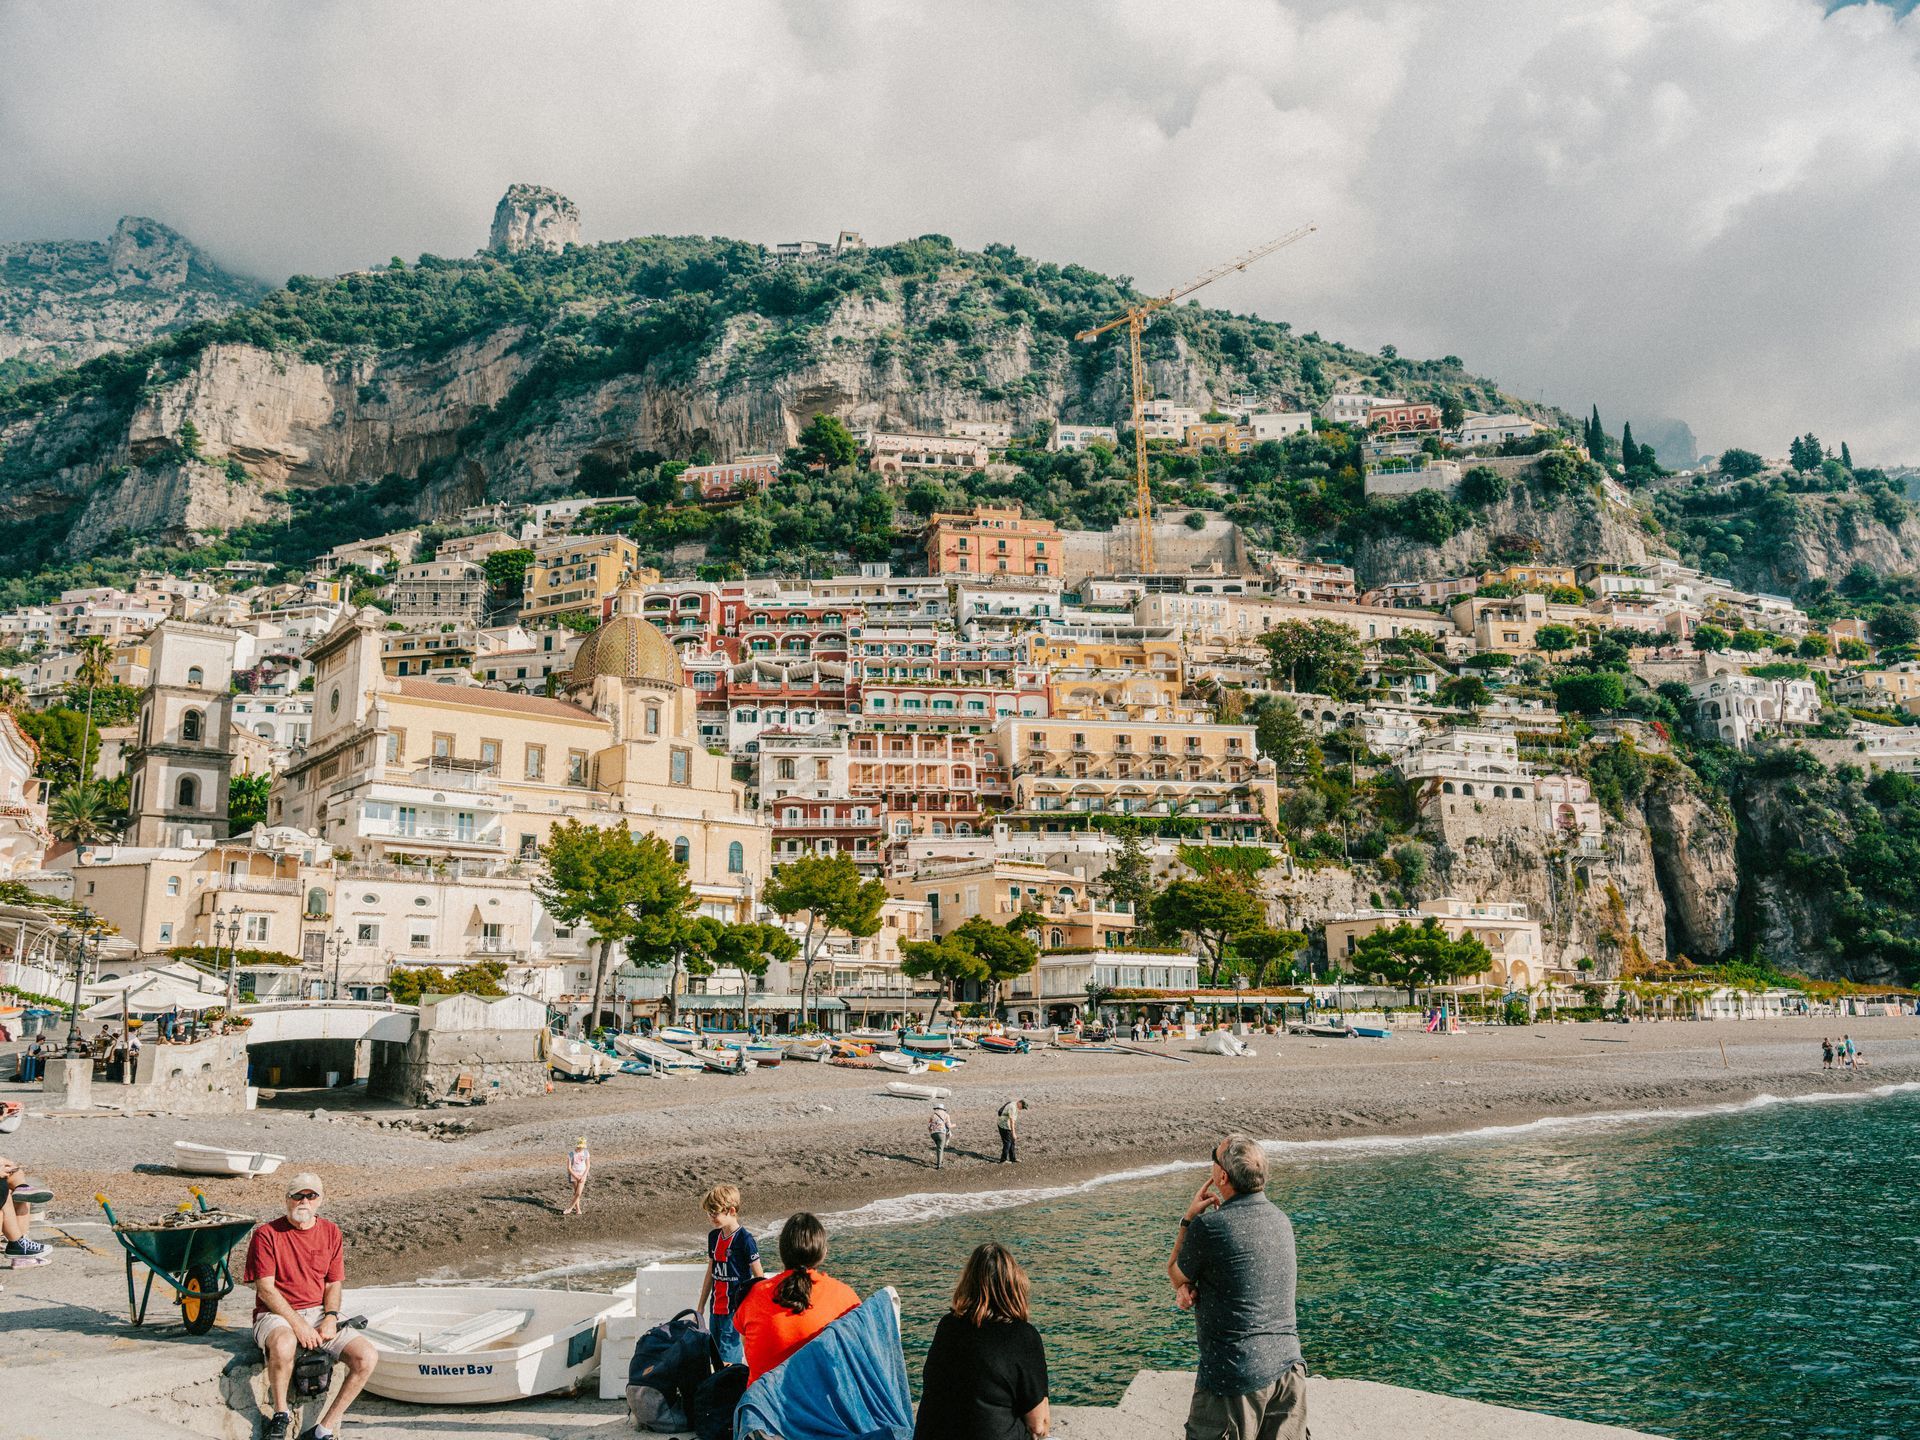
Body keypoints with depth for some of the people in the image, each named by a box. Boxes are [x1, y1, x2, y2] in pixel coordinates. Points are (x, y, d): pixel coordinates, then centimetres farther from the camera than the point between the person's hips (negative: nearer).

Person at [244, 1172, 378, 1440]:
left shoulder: (331, 1232, 10)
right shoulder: (266, 1234, -4)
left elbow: (334, 1283, 10)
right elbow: (265, 1288, -9)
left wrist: (331, 1317, -10)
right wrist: (298, 1324, -19)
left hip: (319, 1313, 4)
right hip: (276, 1315, -4)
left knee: (368, 1357, -19)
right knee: (284, 1344, -41)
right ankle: (280, 1414, -14)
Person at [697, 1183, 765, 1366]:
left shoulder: (744, 1238, -14)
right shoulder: (713, 1236, 8)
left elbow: (758, 1276, -10)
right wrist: (701, 1305, 21)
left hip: (735, 1309, -7)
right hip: (716, 1307, 7)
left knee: (727, 1358, -8)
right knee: (715, 1353, 11)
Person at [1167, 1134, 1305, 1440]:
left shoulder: (1208, 1226, -18)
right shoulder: (1281, 1220, 6)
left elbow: (1175, 1274, 3)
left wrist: (1189, 1218, 7)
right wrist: (1188, 1287, 0)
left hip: (1234, 1377, -7)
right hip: (1288, 1366, 7)